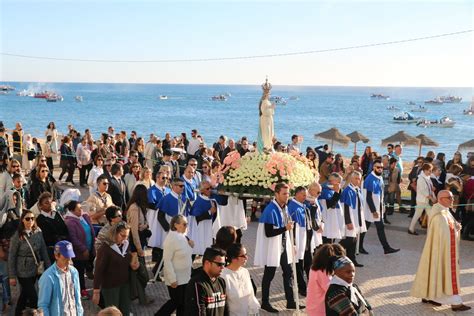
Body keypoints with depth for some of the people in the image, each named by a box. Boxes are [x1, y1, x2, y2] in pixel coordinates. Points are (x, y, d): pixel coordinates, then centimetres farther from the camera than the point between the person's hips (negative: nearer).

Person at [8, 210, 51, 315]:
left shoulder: (38, 232, -3)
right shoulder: (17, 236, -13)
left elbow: (43, 251, 4)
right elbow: (11, 257, -8)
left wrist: (48, 267, 1)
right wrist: (12, 276, -7)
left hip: (35, 270, 4)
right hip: (23, 272, -4)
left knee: (25, 294, 21)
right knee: (34, 298, -5)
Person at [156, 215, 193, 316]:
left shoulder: (183, 237, 5)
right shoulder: (172, 238, -20)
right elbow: (167, 260, -22)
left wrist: (190, 246, -3)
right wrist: (172, 279, -22)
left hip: (185, 277, 8)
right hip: (176, 278, -7)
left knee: (183, 302, 13)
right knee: (176, 302, 3)